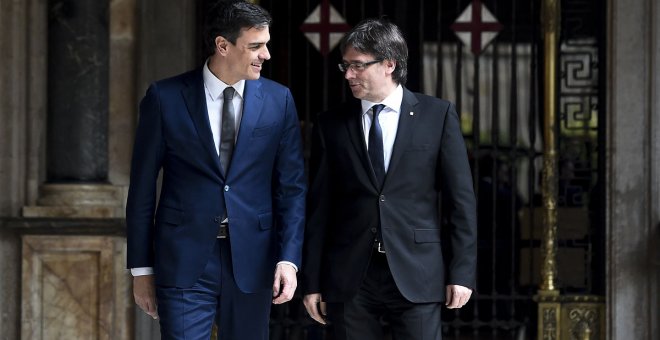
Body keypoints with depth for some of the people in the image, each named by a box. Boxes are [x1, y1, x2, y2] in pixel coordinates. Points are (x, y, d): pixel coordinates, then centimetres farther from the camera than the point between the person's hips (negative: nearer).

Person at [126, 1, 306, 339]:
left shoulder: (278, 100, 4)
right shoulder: (165, 98, -2)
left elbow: (291, 187, 5)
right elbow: (142, 188, 2)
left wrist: (288, 259, -5)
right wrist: (141, 269, 3)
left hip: (251, 261, 2)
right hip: (184, 261, -2)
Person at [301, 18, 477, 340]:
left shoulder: (437, 115, 3)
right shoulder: (331, 125, 7)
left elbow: (460, 198, 2)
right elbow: (318, 208, 8)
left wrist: (462, 271, -3)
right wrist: (311, 282, 5)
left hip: (415, 276, -2)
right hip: (349, 279, 2)